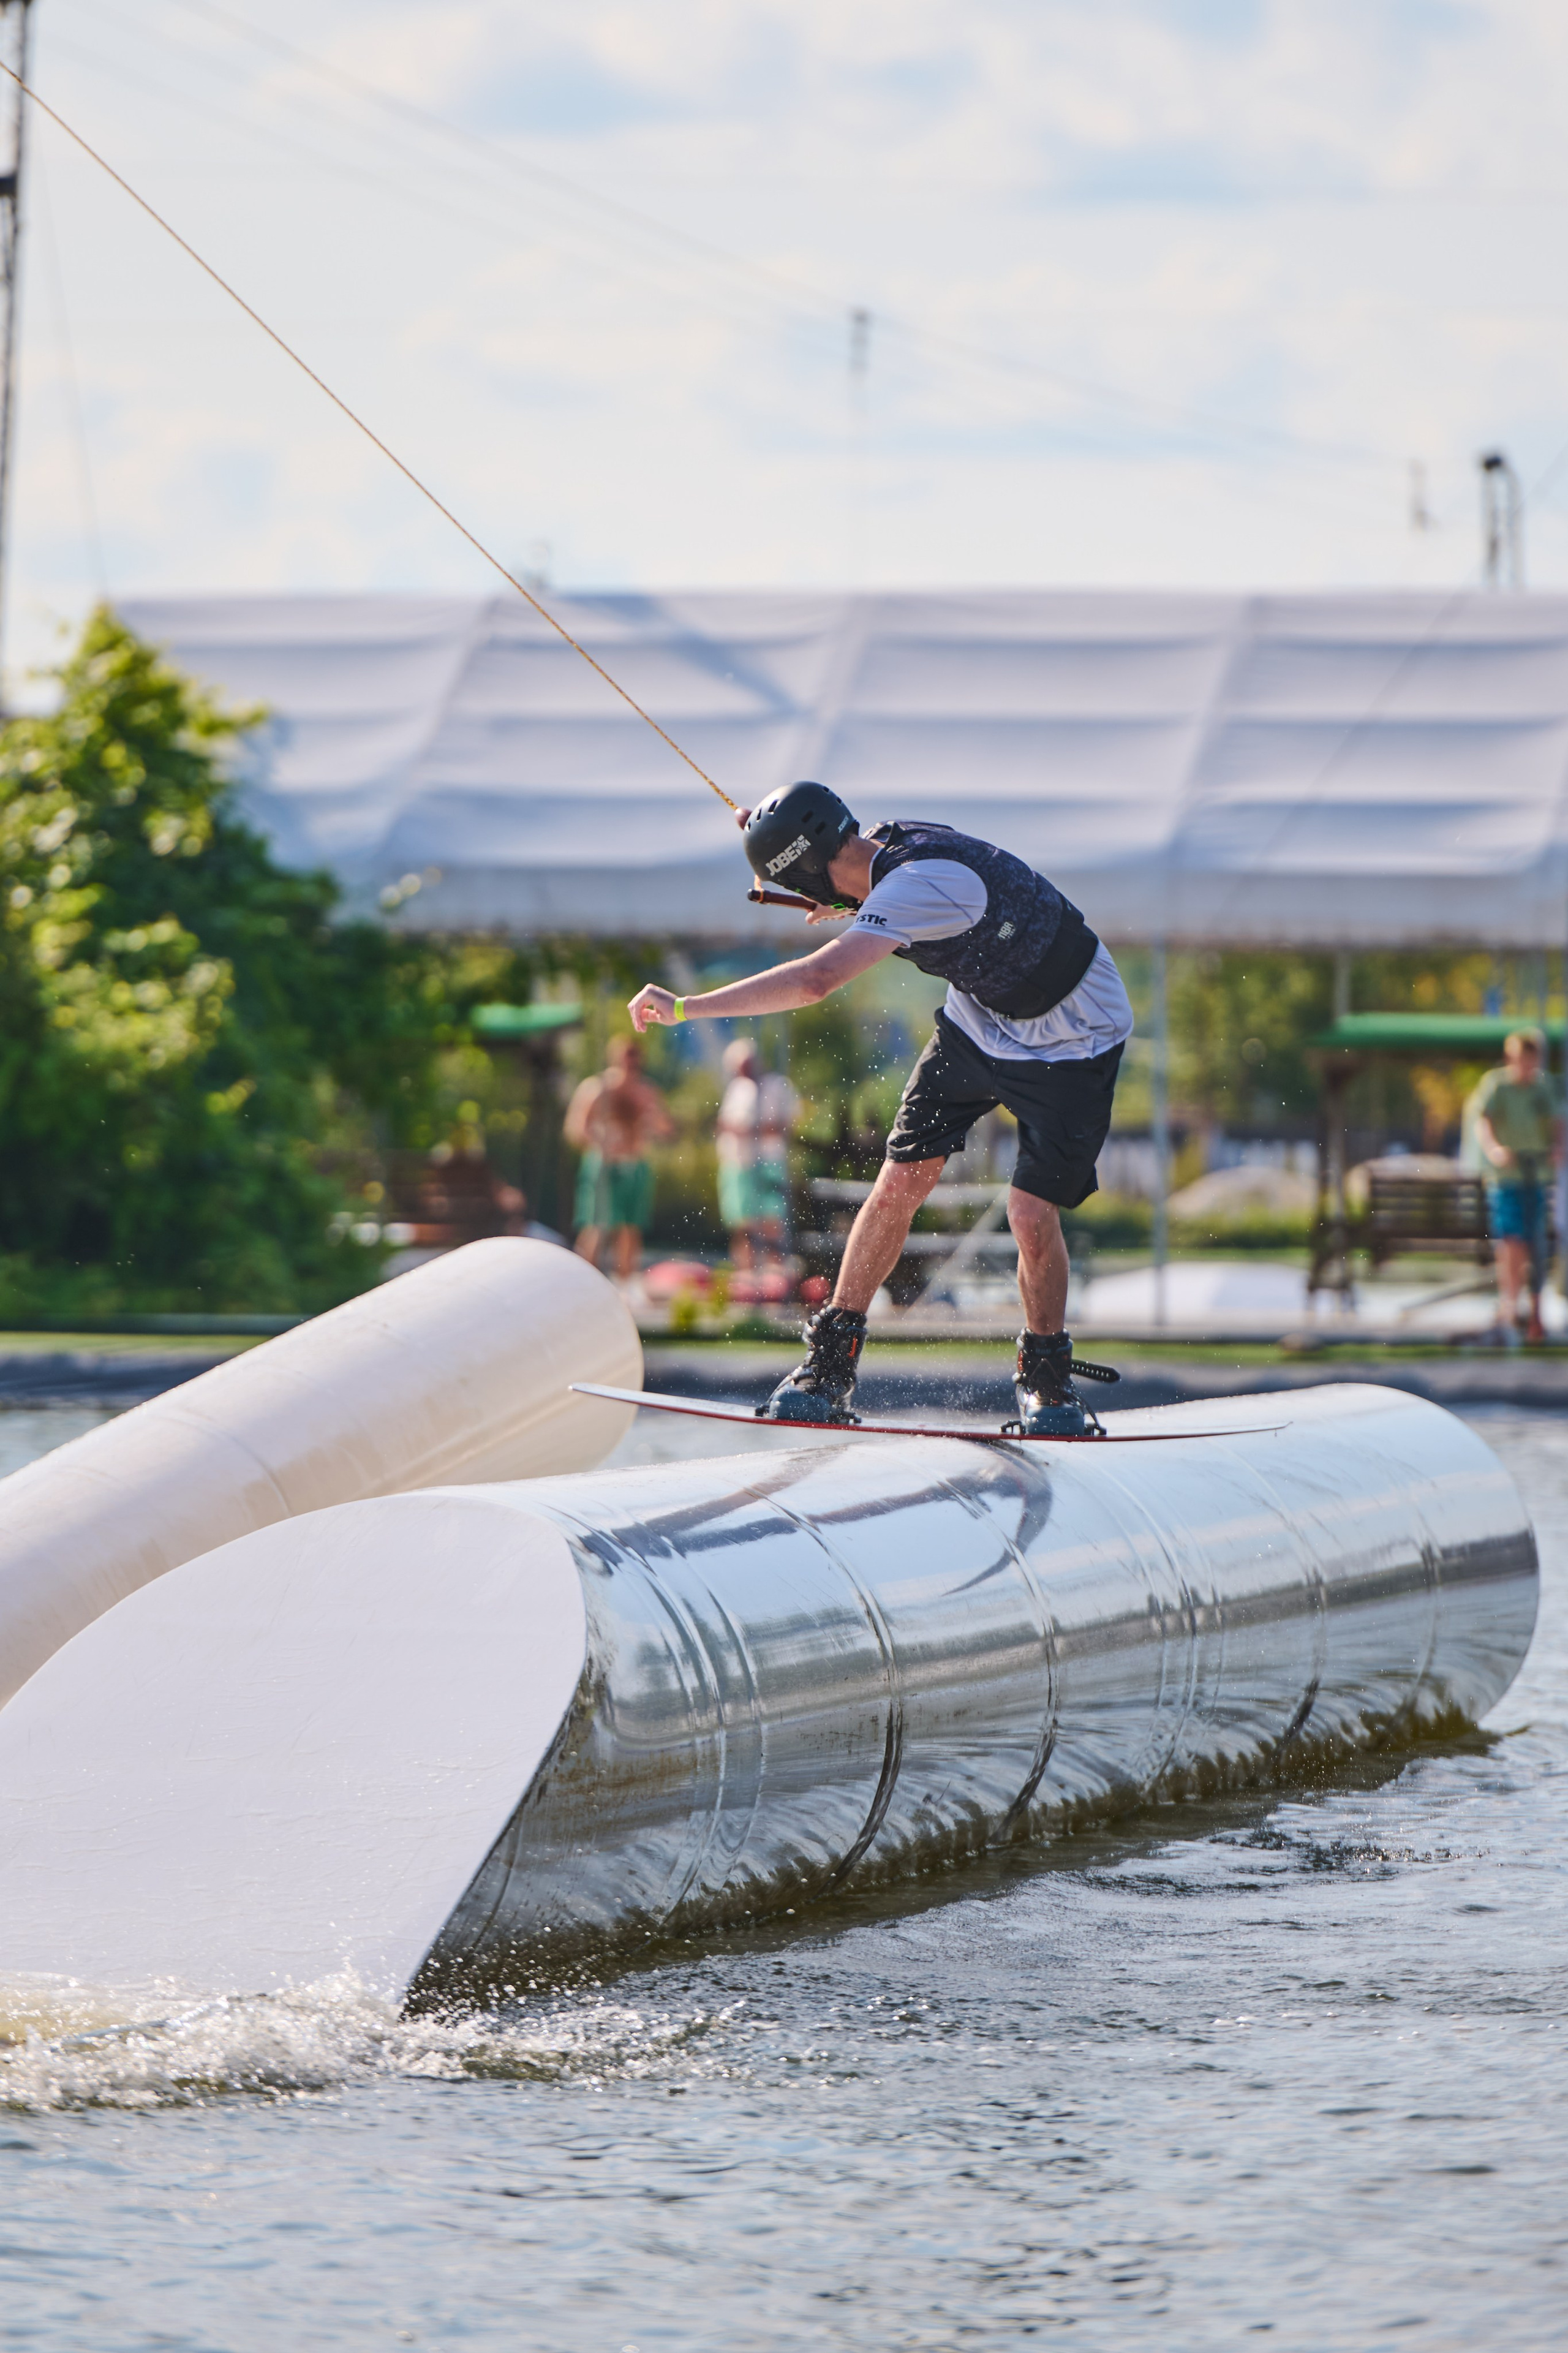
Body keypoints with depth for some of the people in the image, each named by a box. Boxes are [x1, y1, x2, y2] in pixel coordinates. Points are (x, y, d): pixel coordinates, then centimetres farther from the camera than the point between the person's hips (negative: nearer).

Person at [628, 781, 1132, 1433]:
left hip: (1071, 1040, -8)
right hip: (977, 1019, 8)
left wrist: (684, 1007, -43)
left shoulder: (919, 885, -37)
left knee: (1031, 1216, -15)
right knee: (899, 1184, -2)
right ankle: (830, 1364, 6)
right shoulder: (889, 844, -9)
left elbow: (816, 979, -47)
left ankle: (1046, 1375, 10)